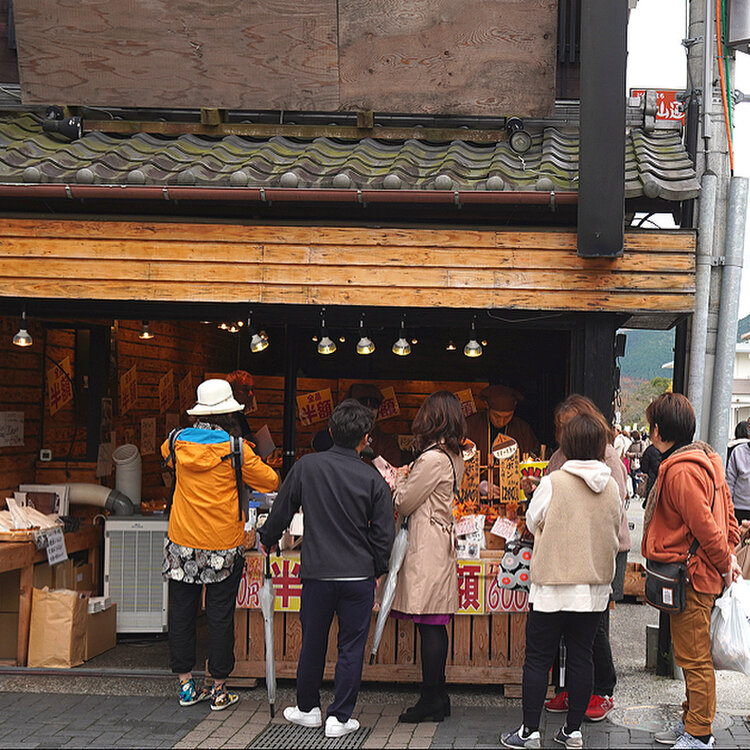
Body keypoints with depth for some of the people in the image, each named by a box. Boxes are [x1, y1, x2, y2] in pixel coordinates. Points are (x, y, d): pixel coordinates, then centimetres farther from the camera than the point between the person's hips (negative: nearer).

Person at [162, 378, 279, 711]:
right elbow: (271, 482, -3)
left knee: (182, 612, 12)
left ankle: (185, 683, 18)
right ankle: (219, 689, 12)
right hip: (223, 546, -3)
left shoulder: (178, 442, -2)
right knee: (220, 616, 6)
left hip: (182, 544, 3)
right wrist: (246, 453, 12)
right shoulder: (235, 449, -12)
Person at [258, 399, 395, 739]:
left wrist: (267, 539, 25)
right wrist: (376, 570, 13)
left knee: (312, 643, 15)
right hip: (358, 576, -1)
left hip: (317, 572, 1)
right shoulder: (372, 479, -7)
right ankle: (340, 717, 11)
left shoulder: (306, 466, -5)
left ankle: (307, 708, 29)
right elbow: (383, 535, -3)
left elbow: (281, 510, 6)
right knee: (351, 647, 8)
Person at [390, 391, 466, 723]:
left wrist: (396, 484, 10)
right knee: (435, 626, 13)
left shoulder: (432, 459, -16)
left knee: (429, 626, -5)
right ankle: (438, 697, 18)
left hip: (427, 549, -9)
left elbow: (403, 504, -8)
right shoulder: (454, 457, 12)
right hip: (442, 545, 9)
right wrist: (404, 479, 20)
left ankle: (431, 700, 0)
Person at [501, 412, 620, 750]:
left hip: (553, 587, -4)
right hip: (594, 586, 4)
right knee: (581, 656, 12)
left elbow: (532, 522, 0)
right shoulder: (611, 487, -2)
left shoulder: (553, 483, -14)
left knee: (538, 658, 5)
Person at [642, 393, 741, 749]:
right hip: (700, 574, 11)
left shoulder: (680, 471, -22)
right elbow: (725, 510, 15)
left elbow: (704, 526, -23)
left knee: (694, 658, -2)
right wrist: (728, 554, 14)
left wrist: (724, 563, -12)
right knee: (692, 656, 19)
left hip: (691, 578, -11)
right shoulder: (705, 459, 12)